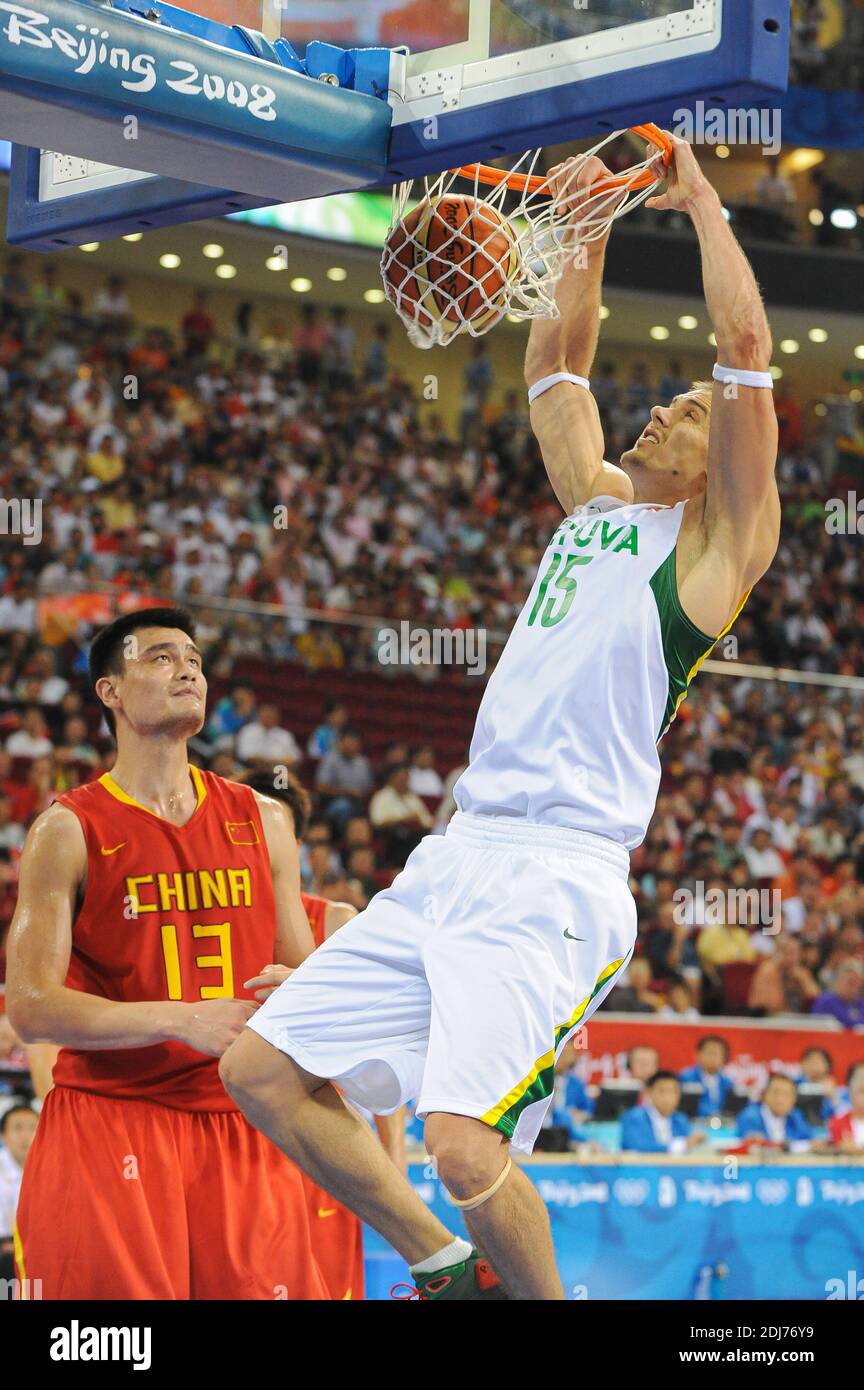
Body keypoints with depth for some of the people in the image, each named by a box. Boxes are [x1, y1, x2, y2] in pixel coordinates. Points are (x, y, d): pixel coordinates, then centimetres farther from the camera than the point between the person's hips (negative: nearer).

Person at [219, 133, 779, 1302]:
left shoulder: (719, 538, 2)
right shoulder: (595, 502, 22)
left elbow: (745, 347, -6)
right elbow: (555, 365, 32)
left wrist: (702, 201, 2)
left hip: (556, 878, -8)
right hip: (457, 858, 8)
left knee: (464, 1137, -24)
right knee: (261, 1070, 5)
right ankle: (448, 1270, 17)